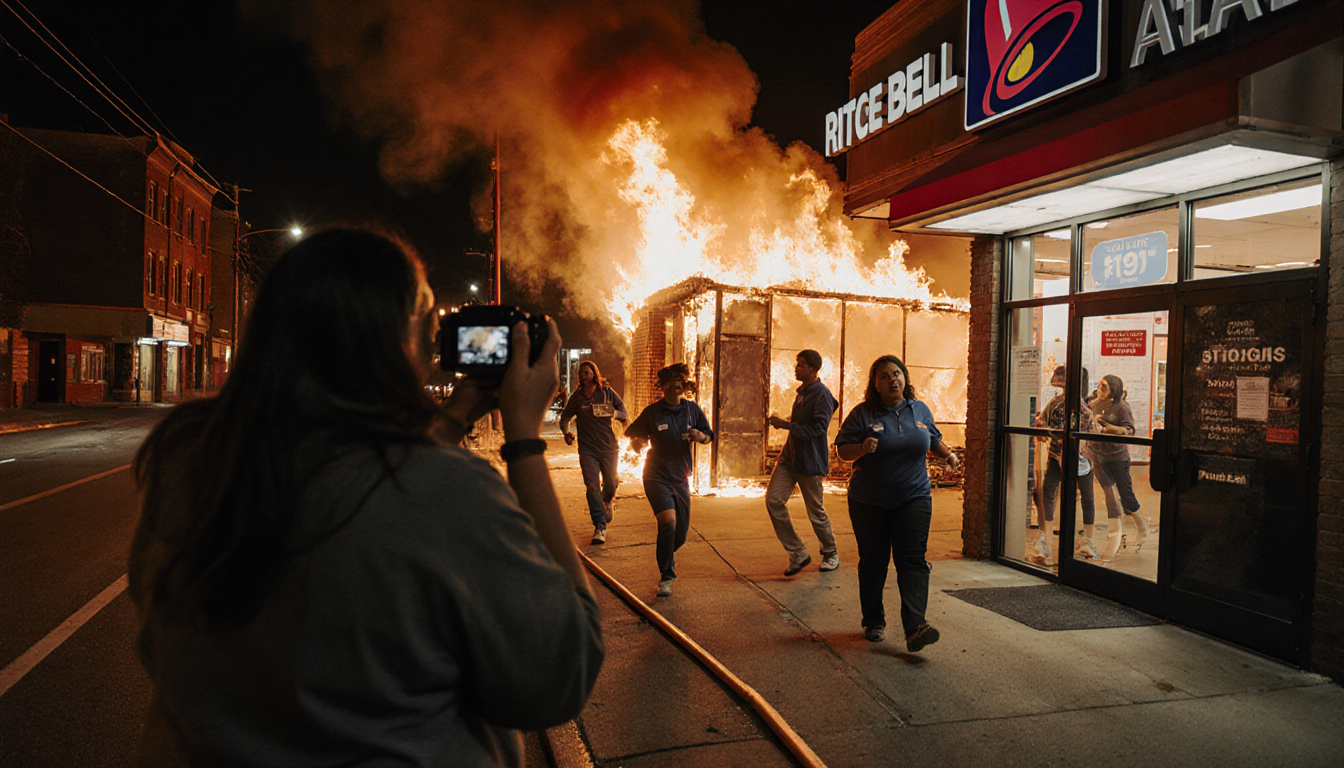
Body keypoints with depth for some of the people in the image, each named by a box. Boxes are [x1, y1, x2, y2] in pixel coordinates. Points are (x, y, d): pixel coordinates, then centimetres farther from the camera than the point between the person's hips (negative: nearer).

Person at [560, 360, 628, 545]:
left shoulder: (607, 392, 2)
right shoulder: (576, 396, 3)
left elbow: (623, 410, 5)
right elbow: (565, 417, 9)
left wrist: (614, 413, -18)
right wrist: (566, 432, -11)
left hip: (609, 446, 1)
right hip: (587, 448, 0)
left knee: (611, 484, 7)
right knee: (592, 487, -8)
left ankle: (608, 500, 44)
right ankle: (600, 527, -2)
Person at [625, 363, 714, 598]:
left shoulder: (692, 409, 2)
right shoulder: (652, 412, -6)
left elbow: (710, 435, 10)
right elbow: (634, 437, 4)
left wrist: (700, 436, -11)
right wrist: (638, 443, -17)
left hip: (680, 477, 4)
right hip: (657, 477, -4)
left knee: (682, 531, 8)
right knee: (668, 521, -23)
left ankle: (665, 552, 44)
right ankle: (666, 577, -7)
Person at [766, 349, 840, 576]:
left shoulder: (822, 395, -13)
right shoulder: (802, 392, 15)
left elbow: (818, 429, -22)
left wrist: (786, 425, -21)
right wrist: (780, 422, 14)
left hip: (810, 461, -8)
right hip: (789, 456, 8)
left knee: (816, 511, 3)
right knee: (773, 500, -6)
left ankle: (831, 554, 28)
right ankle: (798, 553, 5)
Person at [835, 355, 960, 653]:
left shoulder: (920, 410, 9)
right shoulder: (862, 413, -3)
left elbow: (933, 439, 25)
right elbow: (842, 449, -3)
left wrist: (949, 455, 6)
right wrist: (863, 448, -23)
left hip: (914, 498, 2)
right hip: (869, 503, -2)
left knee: (913, 560, -9)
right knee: (873, 562, 7)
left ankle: (915, 627, -14)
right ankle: (873, 622, 23)